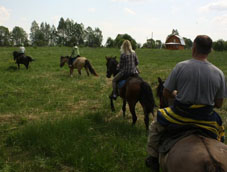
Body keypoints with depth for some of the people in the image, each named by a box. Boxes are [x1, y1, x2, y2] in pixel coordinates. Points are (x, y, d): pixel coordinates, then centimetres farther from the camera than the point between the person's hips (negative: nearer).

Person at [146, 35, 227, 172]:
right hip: (206, 118, 2)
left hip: (180, 114, -1)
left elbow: (166, 94, -7)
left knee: (155, 126, 26)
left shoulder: (181, 67, -13)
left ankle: (154, 158, 31)